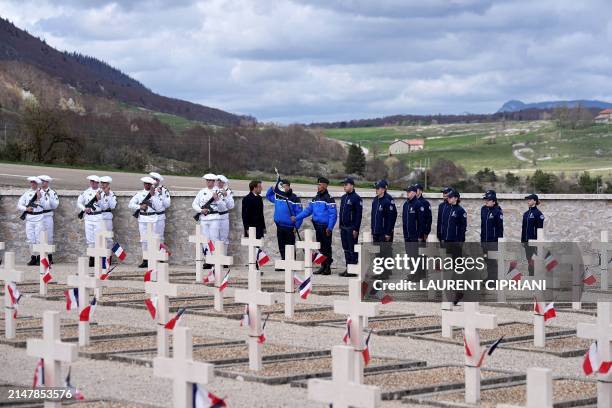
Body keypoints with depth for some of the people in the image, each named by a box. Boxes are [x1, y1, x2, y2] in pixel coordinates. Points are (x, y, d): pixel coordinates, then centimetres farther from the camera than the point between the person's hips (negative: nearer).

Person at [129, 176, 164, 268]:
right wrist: (140, 206, -9)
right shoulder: (140, 193, 10)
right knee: (143, 240, 6)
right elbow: (130, 204, 7)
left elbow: (159, 207, -9)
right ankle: (145, 260, 11)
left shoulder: (156, 194, 2)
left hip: (152, 218, -3)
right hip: (142, 218, 3)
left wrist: (153, 195, -12)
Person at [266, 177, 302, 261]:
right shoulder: (277, 197, 6)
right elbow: (268, 195, 25)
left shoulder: (294, 198, -10)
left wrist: (297, 226, -15)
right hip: (280, 227, 5)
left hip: (290, 228, -5)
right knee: (281, 248, 13)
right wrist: (272, 188, 5)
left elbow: (299, 213, -10)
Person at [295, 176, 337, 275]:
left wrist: (330, 228, -20)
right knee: (320, 247, 12)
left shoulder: (328, 199, -10)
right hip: (317, 226, 8)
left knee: (326, 248, -4)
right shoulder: (315, 199, 14)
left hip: (325, 227, -8)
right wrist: (297, 218, 10)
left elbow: (333, 214, -14)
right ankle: (323, 267, 19)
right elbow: (308, 210, 18)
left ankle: (328, 268, 1)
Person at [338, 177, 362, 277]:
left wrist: (356, 229, -17)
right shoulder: (343, 198, 15)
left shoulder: (356, 198, -9)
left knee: (352, 249, -5)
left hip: (352, 228, -8)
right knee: (346, 249, 10)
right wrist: (340, 226, 16)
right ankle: (348, 269, 14)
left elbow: (359, 215, -13)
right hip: (343, 228, 8)